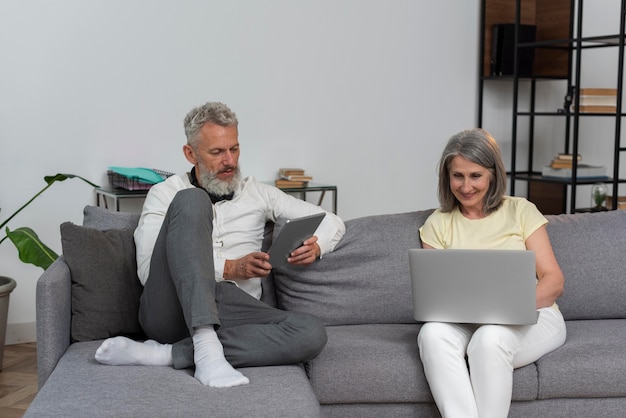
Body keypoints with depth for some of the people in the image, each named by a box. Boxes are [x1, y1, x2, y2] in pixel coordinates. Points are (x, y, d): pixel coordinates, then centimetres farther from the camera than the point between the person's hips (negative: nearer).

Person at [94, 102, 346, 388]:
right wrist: (230, 268, -9)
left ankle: (163, 355, -28)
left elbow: (332, 221, 21)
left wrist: (316, 246, -4)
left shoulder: (258, 194, 21)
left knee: (312, 334, -27)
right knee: (192, 201, -23)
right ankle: (206, 348, -37)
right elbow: (148, 269, -1)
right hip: (171, 307, -3)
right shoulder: (165, 193, 13)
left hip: (229, 311, 3)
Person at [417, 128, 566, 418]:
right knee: (433, 333, -32)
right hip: (465, 323, 2)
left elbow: (554, 282, 0)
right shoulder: (437, 224, 12)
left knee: (489, 337, -36)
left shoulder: (521, 211, 7)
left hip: (530, 318, -1)